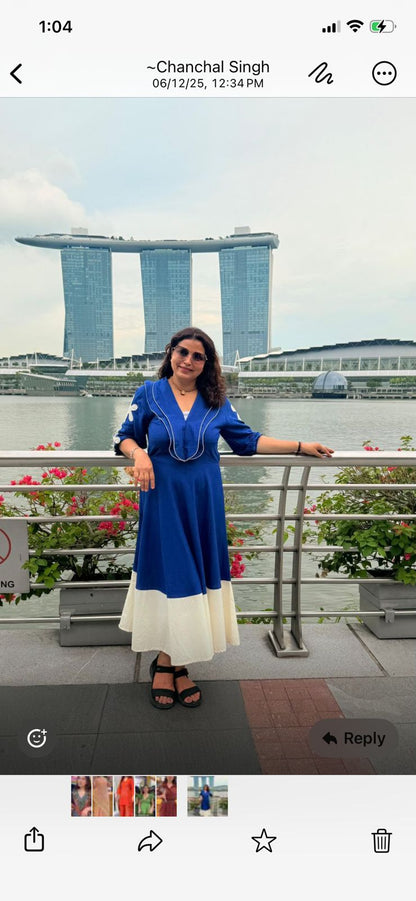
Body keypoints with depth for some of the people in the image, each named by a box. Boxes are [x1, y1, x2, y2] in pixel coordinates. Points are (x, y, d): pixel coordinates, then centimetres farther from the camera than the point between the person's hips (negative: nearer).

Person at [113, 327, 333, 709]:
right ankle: (173, 664, 16)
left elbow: (247, 440, 10)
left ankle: (168, 663, 18)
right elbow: (125, 436, 7)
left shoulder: (216, 401, 7)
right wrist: (138, 453, -16)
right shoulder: (150, 394, 2)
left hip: (203, 504, 2)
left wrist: (301, 446, 6)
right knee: (169, 573, 1)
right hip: (163, 502, -2)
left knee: (197, 573, 4)